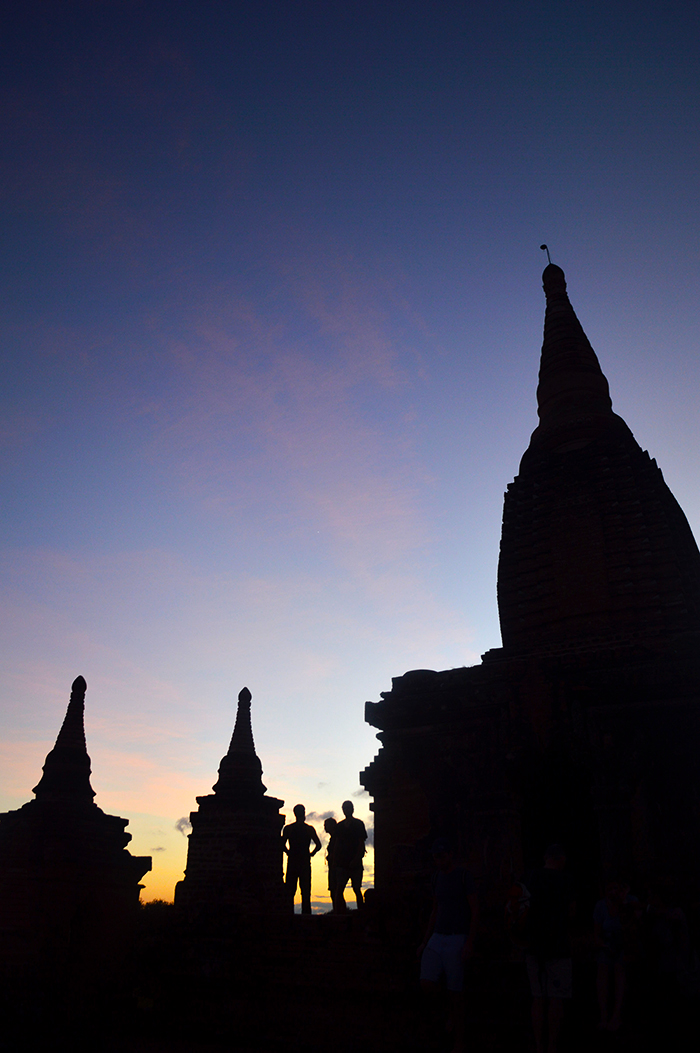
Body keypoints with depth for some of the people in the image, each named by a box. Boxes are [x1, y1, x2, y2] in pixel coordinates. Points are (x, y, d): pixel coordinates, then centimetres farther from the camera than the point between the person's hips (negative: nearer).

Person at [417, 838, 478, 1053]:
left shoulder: (463, 876, -6)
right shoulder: (437, 878, 13)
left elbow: (475, 911, -8)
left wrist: (469, 942, -14)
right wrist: (426, 940, 16)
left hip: (457, 939, -6)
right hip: (437, 937, 6)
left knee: (455, 992, -2)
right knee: (427, 983, -6)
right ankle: (452, 1012, 21)